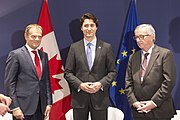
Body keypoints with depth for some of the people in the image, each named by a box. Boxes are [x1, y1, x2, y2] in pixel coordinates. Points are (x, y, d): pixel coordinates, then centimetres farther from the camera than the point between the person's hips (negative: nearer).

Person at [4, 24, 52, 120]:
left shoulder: (44, 55, 13)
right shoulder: (15, 55, -4)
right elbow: (9, 83, -7)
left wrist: (48, 103, 8)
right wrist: (14, 107, -12)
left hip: (40, 107, 5)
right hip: (23, 107, -5)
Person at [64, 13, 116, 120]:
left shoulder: (106, 47, 3)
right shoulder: (74, 47, 5)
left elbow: (112, 72, 4)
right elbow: (68, 72, 4)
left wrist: (101, 84, -12)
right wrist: (80, 85, -12)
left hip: (99, 98, 0)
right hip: (79, 98, 1)